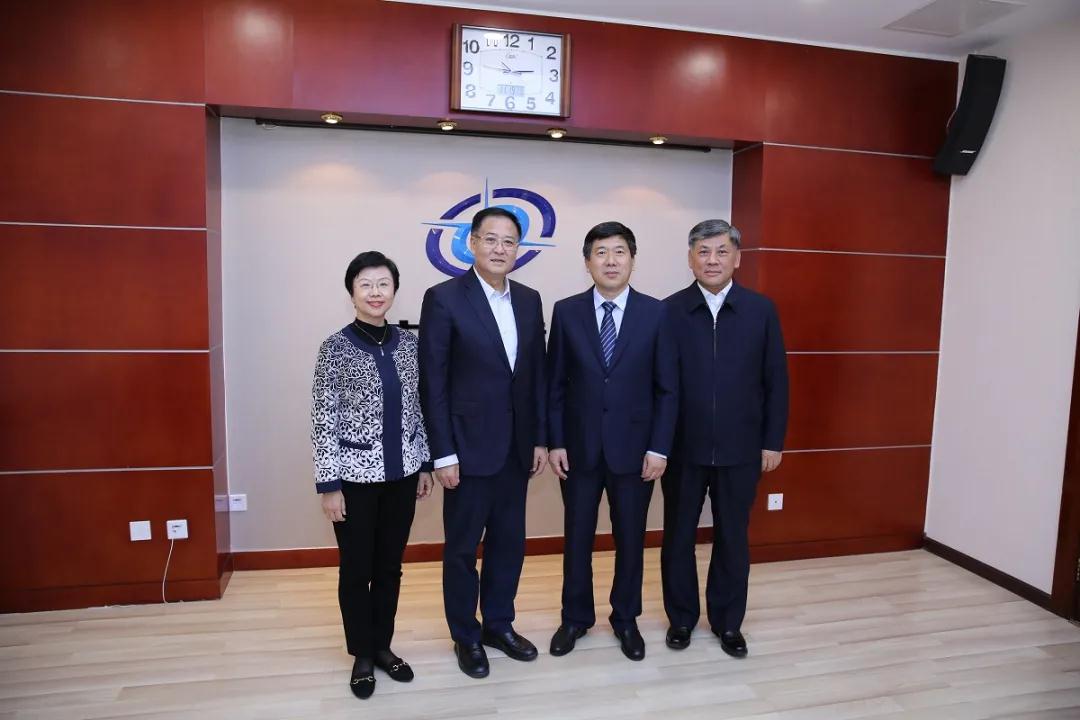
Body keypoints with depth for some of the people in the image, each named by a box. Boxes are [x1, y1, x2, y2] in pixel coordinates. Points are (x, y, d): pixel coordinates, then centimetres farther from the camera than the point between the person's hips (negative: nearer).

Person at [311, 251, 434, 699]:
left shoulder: (409, 343, 2)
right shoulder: (336, 348, -9)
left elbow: (417, 409, 8)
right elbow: (323, 420, -9)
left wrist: (425, 464, 8)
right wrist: (328, 483, -11)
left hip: (401, 472, 4)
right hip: (355, 475, -3)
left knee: (390, 565, 15)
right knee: (356, 569, 11)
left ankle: (383, 646, 34)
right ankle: (362, 654, 30)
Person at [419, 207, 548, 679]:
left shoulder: (529, 300, 7)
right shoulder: (444, 298, -10)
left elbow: (537, 373, 10)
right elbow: (433, 383, -11)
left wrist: (540, 438, 7)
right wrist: (443, 453, -13)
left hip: (516, 446, 5)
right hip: (469, 446, -5)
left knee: (509, 541, 16)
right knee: (463, 546, 10)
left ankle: (499, 624, 35)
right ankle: (466, 636, 29)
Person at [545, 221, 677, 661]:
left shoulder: (655, 313, -3)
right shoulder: (566, 312, -1)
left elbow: (667, 388, -2)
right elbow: (554, 384, 1)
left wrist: (659, 447, -7)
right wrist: (554, 442, -4)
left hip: (634, 448, 0)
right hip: (579, 447, 1)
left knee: (630, 539, 13)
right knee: (577, 538, 13)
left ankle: (626, 619, 33)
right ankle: (576, 617, 32)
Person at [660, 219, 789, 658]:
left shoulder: (761, 310, 0)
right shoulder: (670, 311, -4)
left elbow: (776, 381, 2)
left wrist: (773, 441, 0)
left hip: (740, 449, 1)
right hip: (683, 447, 0)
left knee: (733, 538, 14)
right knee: (678, 536, 12)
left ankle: (728, 622, 33)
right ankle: (681, 617, 32)